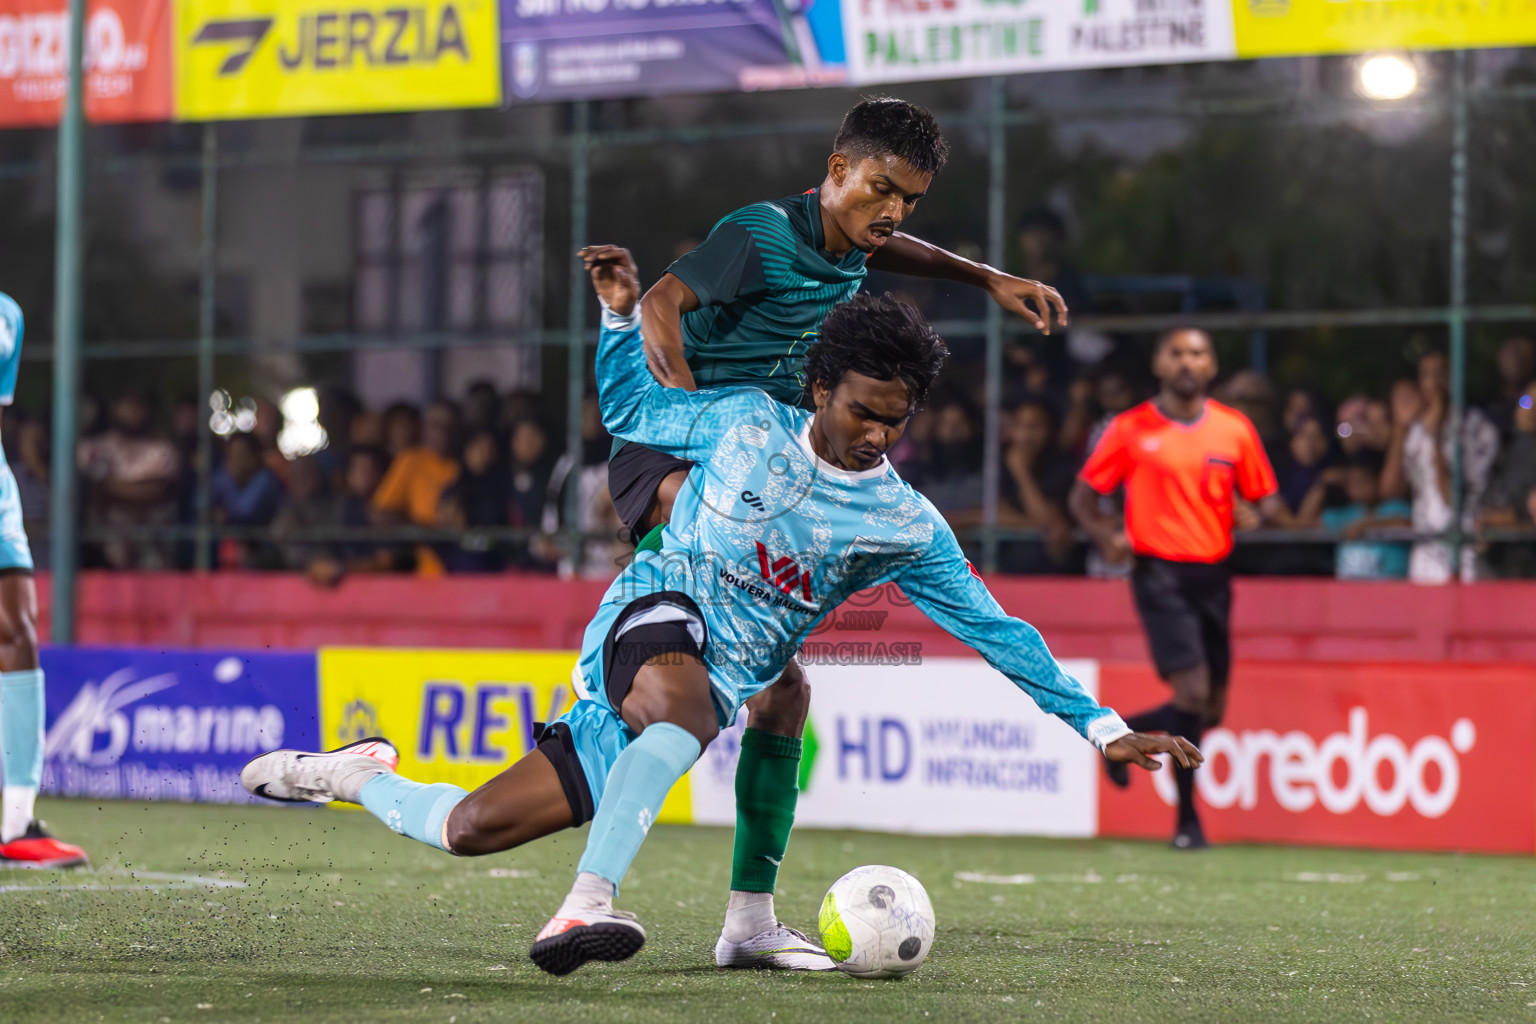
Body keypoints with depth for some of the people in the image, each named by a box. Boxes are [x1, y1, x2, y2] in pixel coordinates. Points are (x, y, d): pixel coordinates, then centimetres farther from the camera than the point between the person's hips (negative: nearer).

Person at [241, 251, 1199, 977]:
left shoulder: (904, 526, 1)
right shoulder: (746, 423, 3)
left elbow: (997, 630, 2)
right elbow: (631, 412, 20)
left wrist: (1102, 724, -4)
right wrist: (622, 314, 4)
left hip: (722, 686, 1)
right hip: (653, 618, -1)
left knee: (474, 827, -8)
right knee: (679, 697, -41)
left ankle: (366, 775, 19)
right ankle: (590, 903, -47)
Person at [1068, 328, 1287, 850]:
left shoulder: (1235, 429, 8)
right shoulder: (1131, 429, 0)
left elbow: (1264, 498, 11)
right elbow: (1082, 496, 6)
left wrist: (1270, 514, -14)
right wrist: (1105, 534, -14)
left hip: (1213, 574, 4)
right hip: (1158, 571, -4)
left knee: (1210, 711, 5)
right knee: (1193, 693, -16)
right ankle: (1187, 820, -1)